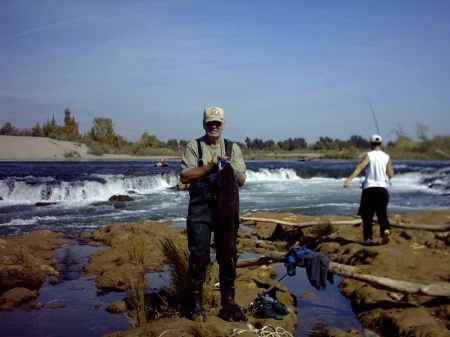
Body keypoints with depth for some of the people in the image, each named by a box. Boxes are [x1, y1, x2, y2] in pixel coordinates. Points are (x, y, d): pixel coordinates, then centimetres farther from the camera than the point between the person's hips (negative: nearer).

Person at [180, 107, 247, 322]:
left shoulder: (233, 148, 9)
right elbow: (185, 177, -7)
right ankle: (196, 302, 11)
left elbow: (241, 180, 3)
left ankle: (228, 302, 17)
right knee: (198, 255, 0)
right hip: (200, 209, -2)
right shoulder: (193, 147, 3)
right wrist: (209, 168, -15)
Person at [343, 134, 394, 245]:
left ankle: (368, 238, 7)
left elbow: (361, 166, -19)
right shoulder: (386, 157, 6)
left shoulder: (369, 155, -1)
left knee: (367, 215, 9)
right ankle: (386, 229, -22)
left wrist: (350, 179, -32)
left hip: (369, 188, -1)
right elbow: (391, 175, 2)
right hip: (382, 188, 2)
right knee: (382, 213, 5)